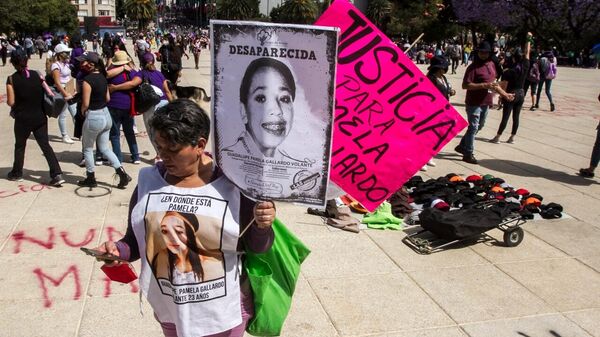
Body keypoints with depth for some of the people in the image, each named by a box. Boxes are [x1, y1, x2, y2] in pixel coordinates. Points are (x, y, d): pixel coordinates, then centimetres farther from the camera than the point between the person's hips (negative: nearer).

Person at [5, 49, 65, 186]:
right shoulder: (37, 75, -3)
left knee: (20, 146, 17)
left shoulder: (11, 79, -9)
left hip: (22, 119, -2)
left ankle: (17, 173, 32)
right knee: (45, 145, 5)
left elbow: (11, 102, -10)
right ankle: (57, 174, -6)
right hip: (39, 117, 2)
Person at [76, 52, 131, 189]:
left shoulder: (88, 79, -19)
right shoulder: (102, 77, 5)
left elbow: (85, 104, -18)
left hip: (93, 117, -7)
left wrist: (82, 112, 1)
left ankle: (91, 179, 23)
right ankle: (122, 174, 8)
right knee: (104, 148, 17)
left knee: (87, 149, 12)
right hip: (106, 115, 7)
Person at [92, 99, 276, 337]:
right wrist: (118, 250, -17)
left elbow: (256, 247, -6)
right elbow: (135, 241, 3)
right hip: (169, 308, 3)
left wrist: (262, 227, -26)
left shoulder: (232, 183, -14)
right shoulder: (148, 181, -5)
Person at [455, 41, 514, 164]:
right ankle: (468, 154, 8)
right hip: (474, 103, -8)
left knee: (479, 126, 19)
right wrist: (484, 85, -26)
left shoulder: (491, 64, 9)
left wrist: (505, 94, 19)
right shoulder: (473, 67, -15)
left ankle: (462, 146, 33)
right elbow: (465, 85, -22)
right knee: (473, 127, -2)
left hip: (486, 102, 8)